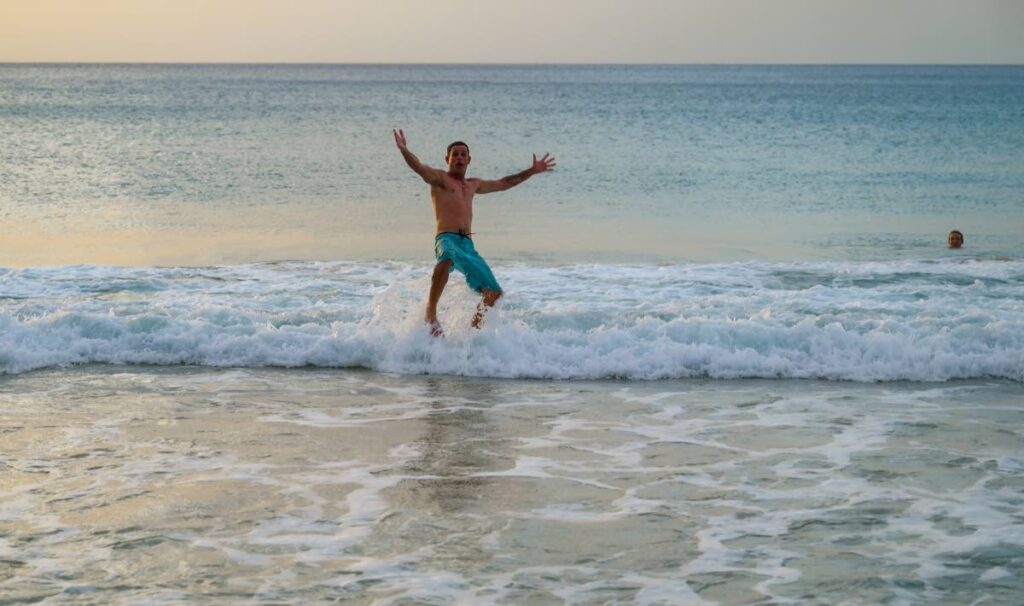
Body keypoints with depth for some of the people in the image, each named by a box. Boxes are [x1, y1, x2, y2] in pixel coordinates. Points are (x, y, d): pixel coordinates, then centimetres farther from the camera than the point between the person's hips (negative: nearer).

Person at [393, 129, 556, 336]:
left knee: (493, 292, 1)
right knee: (448, 257, -43)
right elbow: (419, 167, -9)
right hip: (447, 240, -7)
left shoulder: (473, 185, 29)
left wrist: (532, 171, 43)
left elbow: (503, 183, 40)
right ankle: (431, 311, -38)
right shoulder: (439, 178, 10)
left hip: (468, 245, 7)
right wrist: (404, 150, -29)